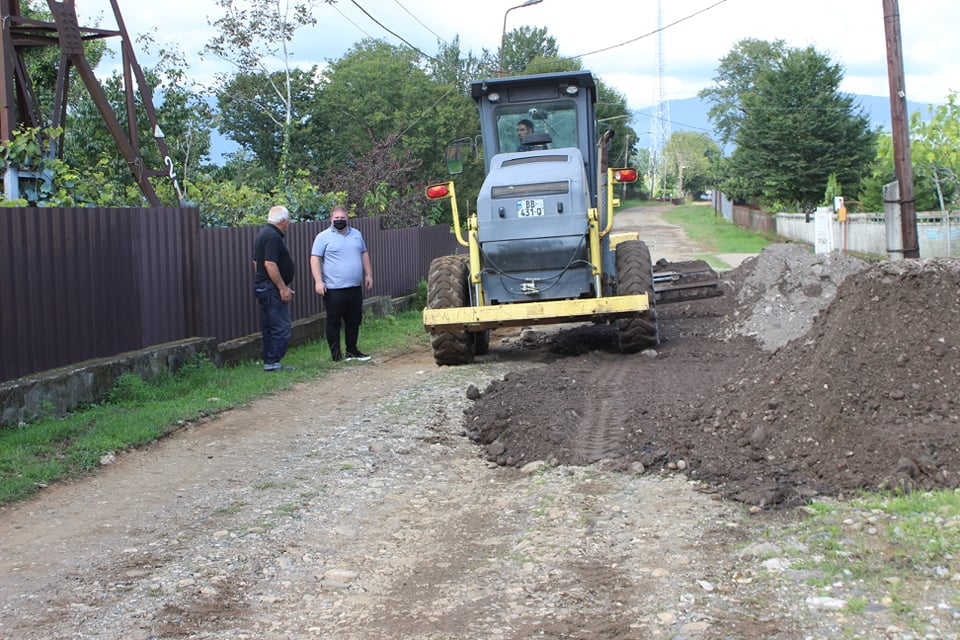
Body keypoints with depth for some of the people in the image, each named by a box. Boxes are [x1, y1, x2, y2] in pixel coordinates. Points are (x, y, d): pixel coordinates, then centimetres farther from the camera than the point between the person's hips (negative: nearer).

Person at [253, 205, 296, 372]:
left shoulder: (264, 233, 16)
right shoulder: (273, 236, -16)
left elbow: (256, 262, 24)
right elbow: (270, 264, -24)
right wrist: (283, 288, -21)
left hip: (262, 287, 11)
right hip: (272, 288, -11)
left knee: (269, 327, 13)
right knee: (281, 327, -8)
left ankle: (269, 362, 16)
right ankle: (273, 362, -8)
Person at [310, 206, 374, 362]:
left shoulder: (356, 234, 13)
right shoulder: (324, 237, -5)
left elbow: (364, 254, 21)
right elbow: (315, 259, -10)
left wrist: (368, 274, 14)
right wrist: (318, 281, -18)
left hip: (355, 288, 6)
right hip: (334, 289, -6)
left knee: (354, 321, 12)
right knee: (334, 322, 0)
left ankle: (352, 351, 24)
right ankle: (336, 354, 6)